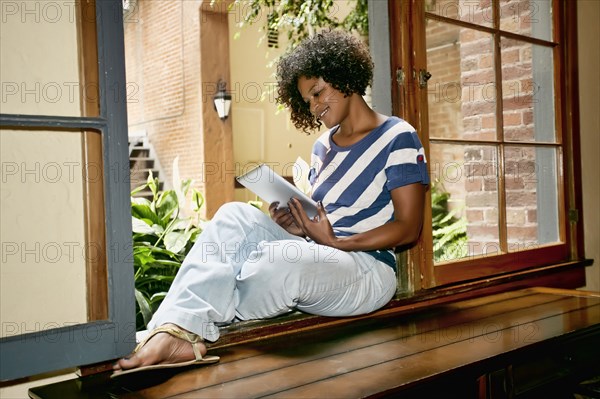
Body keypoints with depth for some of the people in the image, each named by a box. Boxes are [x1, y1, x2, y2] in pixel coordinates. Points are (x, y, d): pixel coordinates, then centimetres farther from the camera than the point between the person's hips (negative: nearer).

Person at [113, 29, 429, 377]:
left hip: (369, 270, -7)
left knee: (277, 259, -37)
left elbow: (408, 228, -9)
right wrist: (300, 226, -3)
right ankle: (178, 332, -35)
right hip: (320, 258, 7)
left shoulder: (398, 139, -3)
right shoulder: (323, 146, 19)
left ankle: (193, 322, -13)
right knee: (236, 215, -17)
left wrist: (335, 242, -15)